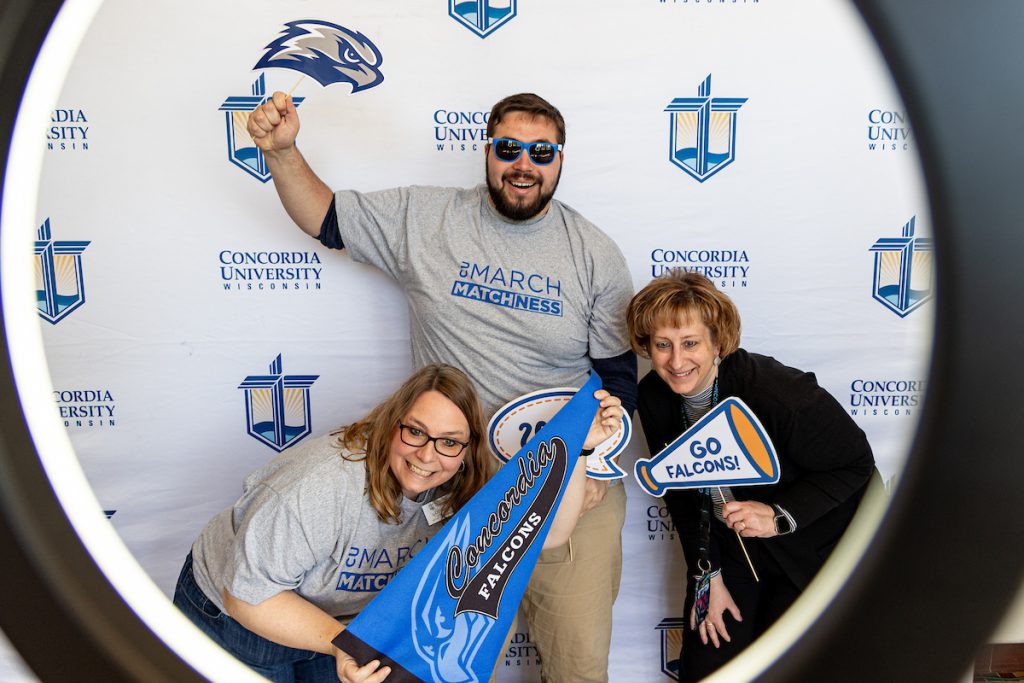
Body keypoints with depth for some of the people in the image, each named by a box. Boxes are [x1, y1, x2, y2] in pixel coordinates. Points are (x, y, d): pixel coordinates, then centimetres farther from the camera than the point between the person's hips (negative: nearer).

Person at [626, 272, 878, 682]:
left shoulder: (776, 391, -32)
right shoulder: (654, 398, -14)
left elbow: (856, 464, -20)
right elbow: (679, 491, -2)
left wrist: (780, 516, -29)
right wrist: (707, 574, -2)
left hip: (818, 541, -4)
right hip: (732, 544, 5)